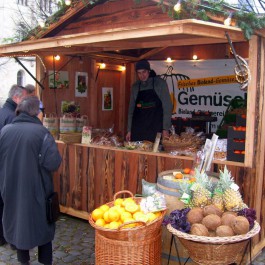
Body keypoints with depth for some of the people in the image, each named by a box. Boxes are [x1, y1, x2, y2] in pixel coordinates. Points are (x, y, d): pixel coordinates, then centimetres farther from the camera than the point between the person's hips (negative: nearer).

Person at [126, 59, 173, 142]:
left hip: (156, 129, -3)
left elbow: (167, 107, -3)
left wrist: (166, 129, -10)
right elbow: (131, 109, 14)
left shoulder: (160, 83, -1)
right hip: (137, 130, 3)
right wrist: (129, 130, 9)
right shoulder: (135, 86, 10)